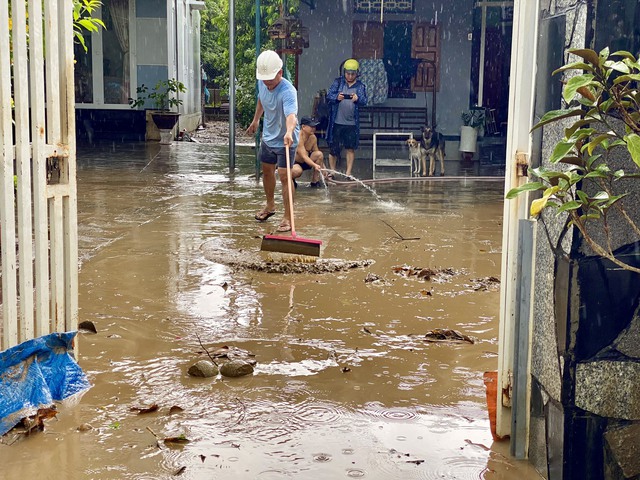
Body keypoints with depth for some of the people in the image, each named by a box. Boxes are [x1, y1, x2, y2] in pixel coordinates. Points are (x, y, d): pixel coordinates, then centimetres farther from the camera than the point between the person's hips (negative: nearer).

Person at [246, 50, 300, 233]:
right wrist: (256, 120, 23)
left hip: (284, 141, -8)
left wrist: (289, 132, -69)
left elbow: (291, 115, -50)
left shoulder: (287, 91, -33)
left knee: (284, 176, -11)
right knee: (267, 171, 22)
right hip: (268, 136, 8)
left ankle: (288, 218, -1)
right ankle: (270, 205, 44)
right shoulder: (262, 83, -9)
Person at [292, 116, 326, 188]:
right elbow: (304, 156, -35)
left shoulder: (313, 138, -5)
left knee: (319, 154, -15)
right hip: (293, 163, -7)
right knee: (297, 171, -40)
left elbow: (318, 157, 4)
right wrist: (315, 165, -50)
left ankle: (315, 182, -7)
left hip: (304, 163, 7)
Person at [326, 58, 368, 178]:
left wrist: (358, 99, -30)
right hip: (337, 122, -1)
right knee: (333, 147, 4)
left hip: (352, 123, 1)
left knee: (351, 148, 3)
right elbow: (329, 96, -5)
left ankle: (348, 172, 11)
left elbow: (364, 101, -7)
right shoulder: (337, 82, 5)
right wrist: (336, 97, -27)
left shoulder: (360, 86, 7)